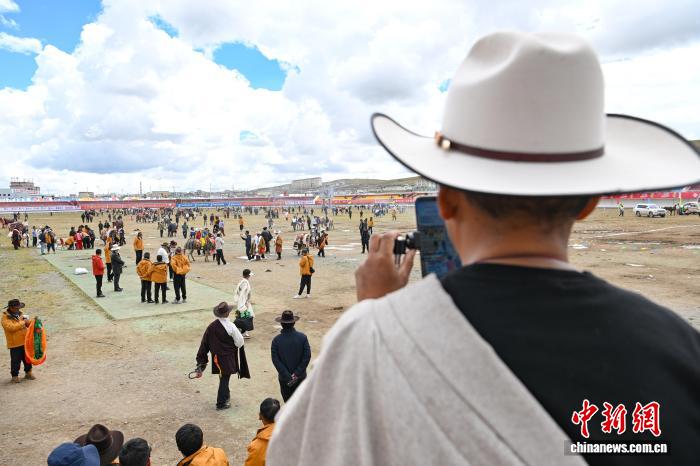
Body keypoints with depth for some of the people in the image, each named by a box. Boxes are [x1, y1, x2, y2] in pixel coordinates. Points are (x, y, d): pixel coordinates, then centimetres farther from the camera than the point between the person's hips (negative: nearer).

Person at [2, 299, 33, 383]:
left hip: (24, 342, 6)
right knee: (16, 360, 1)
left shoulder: (19, 314, 10)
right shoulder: (5, 318, -11)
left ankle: (28, 373, 27)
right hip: (14, 344, -6)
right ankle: (15, 376, 15)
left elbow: (27, 325, 19)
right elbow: (11, 327, -26)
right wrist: (23, 322, -23)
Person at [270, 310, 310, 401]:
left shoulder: (276, 340, -13)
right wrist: (297, 373, -11)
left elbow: (275, 360, -15)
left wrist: (288, 376, -13)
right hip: (300, 377, 1)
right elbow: (307, 357, -13)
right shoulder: (302, 337, -11)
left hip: (284, 378, -1)